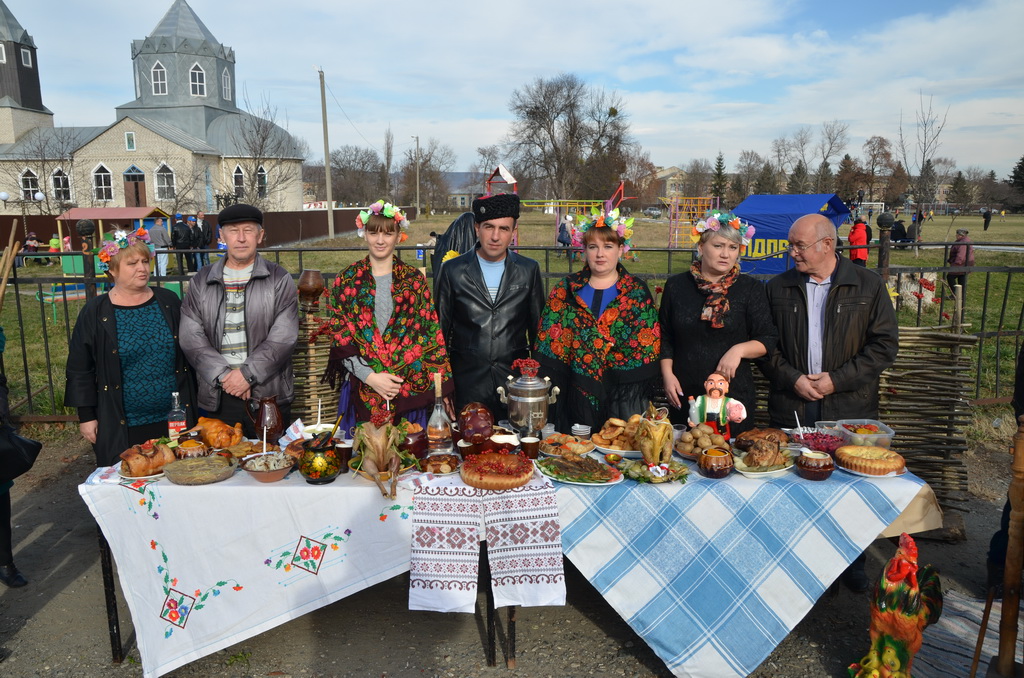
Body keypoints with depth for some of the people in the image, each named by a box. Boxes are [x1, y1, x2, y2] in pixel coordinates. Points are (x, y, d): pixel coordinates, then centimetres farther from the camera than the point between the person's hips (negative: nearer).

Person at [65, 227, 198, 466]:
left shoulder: (168, 302, 4)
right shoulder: (94, 313, -2)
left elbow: (188, 353, 11)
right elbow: (79, 370, 2)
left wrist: (192, 405, 11)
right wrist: (86, 417, 0)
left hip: (174, 420, 2)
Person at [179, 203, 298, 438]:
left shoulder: (279, 280, 3)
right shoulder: (201, 282, 11)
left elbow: (283, 338, -6)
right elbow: (191, 337, 3)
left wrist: (248, 374, -14)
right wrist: (223, 375, -10)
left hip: (269, 394, -2)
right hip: (218, 397, 2)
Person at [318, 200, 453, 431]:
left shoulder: (414, 280, 5)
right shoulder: (347, 280, 4)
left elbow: (430, 333, 4)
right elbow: (339, 336, 0)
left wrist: (438, 386, -4)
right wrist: (369, 376, -11)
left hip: (410, 388, 0)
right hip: (363, 387, 0)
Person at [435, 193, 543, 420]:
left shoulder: (529, 270, 4)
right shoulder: (452, 271, 1)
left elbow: (537, 326, 10)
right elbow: (441, 328, 6)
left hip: (515, 377, 1)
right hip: (467, 382, -1)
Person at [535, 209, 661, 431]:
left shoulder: (637, 292, 4)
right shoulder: (565, 291, 7)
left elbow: (648, 345, 2)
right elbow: (548, 341, 6)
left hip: (626, 397, -1)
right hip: (576, 394, 1)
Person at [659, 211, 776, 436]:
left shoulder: (751, 289, 3)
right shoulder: (676, 286, 6)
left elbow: (768, 339, 2)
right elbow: (665, 338, 10)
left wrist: (739, 350, -15)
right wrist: (668, 375, 0)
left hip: (734, 397, -1)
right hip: (684, 397, 1)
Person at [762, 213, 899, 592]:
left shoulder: (868, 287, 1)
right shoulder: (779, 288, 6)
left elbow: (885, 344, -1)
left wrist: (838, 380, -10)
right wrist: (792, 379, -8)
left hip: (848, 408, -1)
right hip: (790, 408, 1)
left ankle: (851, 564, 27)